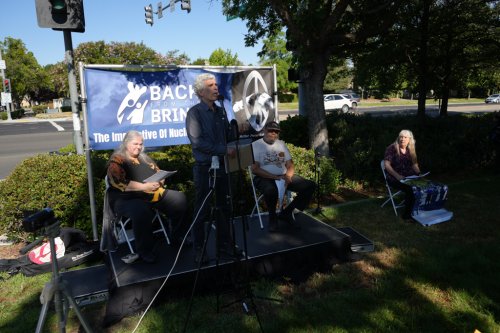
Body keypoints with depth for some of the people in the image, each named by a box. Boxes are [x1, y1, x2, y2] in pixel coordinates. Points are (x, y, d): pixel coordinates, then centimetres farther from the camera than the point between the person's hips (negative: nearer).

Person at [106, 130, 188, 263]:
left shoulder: (144, 158, 20)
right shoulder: (117, 161, -2)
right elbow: (120, 183, -16)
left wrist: (159, 182, -4)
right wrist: (144, 187, -20)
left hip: (153, 193, 7)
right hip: (127, 198, -7)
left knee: (179, 199, -7)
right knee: (141, 211, -39)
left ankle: (178, 237, 7)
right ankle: (144, 251, -20)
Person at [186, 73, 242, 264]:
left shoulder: (221, 111, 11)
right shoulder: (194, 113, -10)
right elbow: (197, 142, -20)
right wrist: (224, 150, -22)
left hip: (222, 166, 6)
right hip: (204, 168, -6)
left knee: (224, 208, 14)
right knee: (202, 211, 3)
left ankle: (224, 244, 27)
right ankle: (199, 250, 17)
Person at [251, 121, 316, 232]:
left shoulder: (281, 144, 15)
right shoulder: (255, 145, -1)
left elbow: (290, 166, 13)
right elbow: (255, 169, -11)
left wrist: (288, 176, -11)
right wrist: (276, 177, -19)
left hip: (284, 176, 6)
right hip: (264, 178, -5)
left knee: (310, 185, -11)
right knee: (271, 190, -41)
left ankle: (287, 212, -2)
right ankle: (272, 217, -10)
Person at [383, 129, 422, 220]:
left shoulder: (411, 150, 13)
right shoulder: (392, 148, -5)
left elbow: (414, 164, 17)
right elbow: (387, 164, -12)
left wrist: (419, 175, -3)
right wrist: (397, 176, -23)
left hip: (408, 176, 5)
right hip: (393, 177, -5)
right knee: (410, 188, -32)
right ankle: (407, 214, -17)